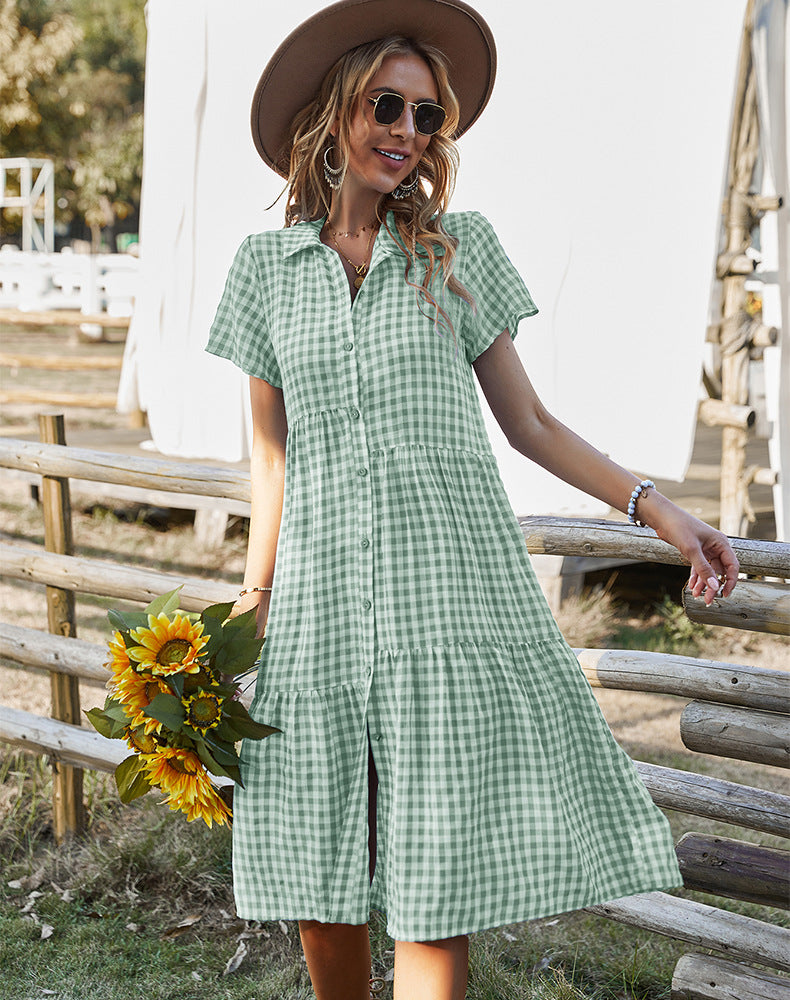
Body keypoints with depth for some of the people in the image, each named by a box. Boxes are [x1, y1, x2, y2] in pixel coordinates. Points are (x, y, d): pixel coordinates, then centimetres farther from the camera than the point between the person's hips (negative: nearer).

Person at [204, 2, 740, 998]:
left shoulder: (459, 246, 6)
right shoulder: (266, 263, 9)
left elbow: (527, 419, 7)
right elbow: (271, 451, 12)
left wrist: (655, 506, -3)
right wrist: (252, 600, 7)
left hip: (450, 589, -1)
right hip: (322, 599, 2)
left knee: (432, 894, -3)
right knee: (320, 888, 9)